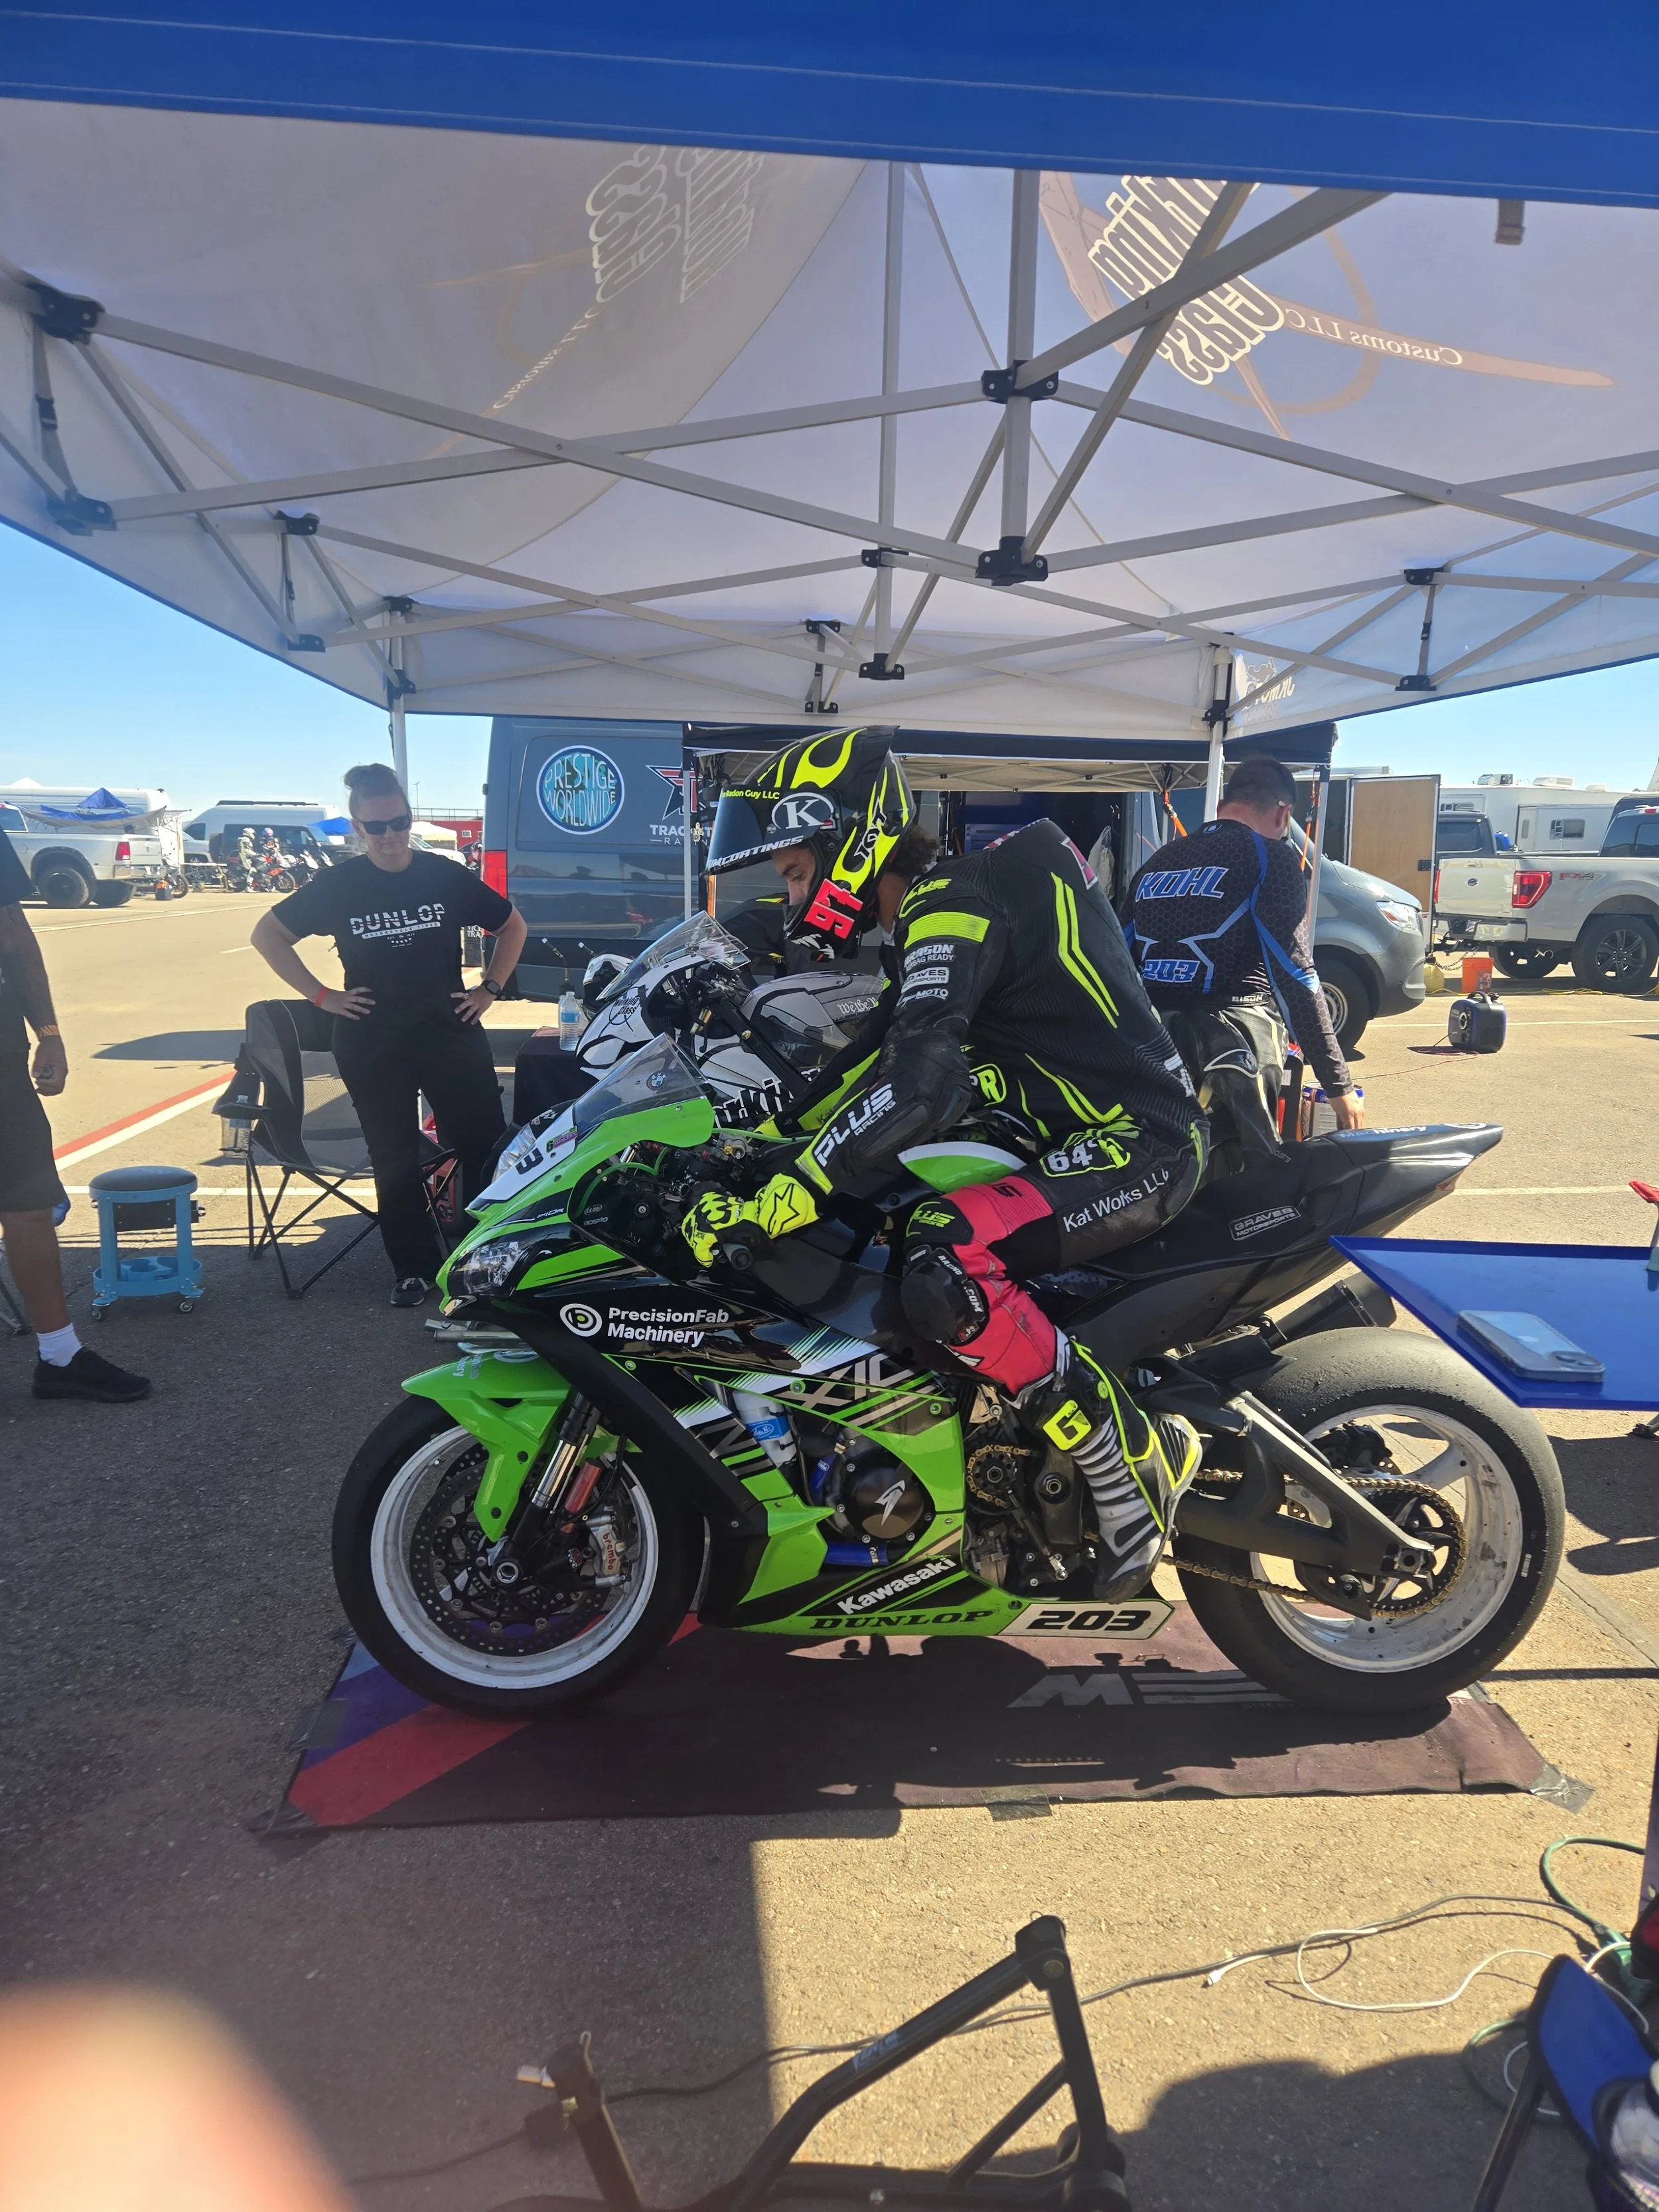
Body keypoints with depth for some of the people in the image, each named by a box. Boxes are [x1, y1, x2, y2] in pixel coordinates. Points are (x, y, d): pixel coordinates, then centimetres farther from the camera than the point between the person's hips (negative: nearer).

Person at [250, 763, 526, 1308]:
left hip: (452, 1034, 0)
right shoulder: (337, 885, -1)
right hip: (372, 1046, 0)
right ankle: (413, 1268, 22)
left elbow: (512, 925, 11)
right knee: (395, 1161, 9)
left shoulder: (446, 876, 0)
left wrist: (490, 988, 2)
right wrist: (321, 996, -1)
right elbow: (267, 934, 7)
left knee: (486, 1147, -2)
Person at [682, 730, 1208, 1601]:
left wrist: (770, 1208, -31)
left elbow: (921, 1087, -32)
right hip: (1084, 1132, 11)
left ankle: (1129, 1466, -10)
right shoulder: (940, 904, 12)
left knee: (941, 1268, -31)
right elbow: (878, 1054, 21)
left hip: (1138, 1143, -11)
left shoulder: (951, 906, -19)